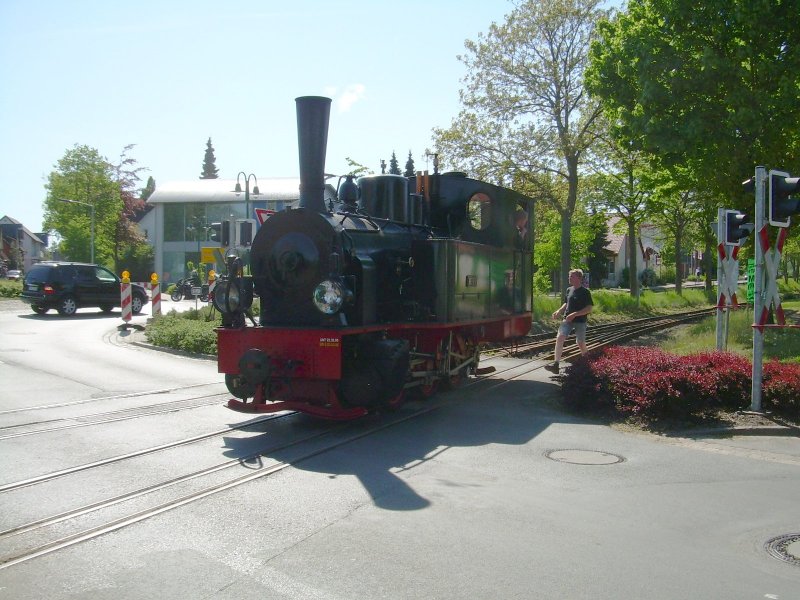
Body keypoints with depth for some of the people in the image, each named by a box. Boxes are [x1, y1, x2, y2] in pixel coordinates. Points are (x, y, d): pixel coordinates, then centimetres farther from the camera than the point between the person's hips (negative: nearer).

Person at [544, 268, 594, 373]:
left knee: (580, 343, 8)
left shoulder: (585, 292, -10)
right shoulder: (569, 290, 8)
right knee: (559, 338, -15)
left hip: (580, 321, -4)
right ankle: (556, 364, -19)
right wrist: (559, 311, 4)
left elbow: (589, 308, -13)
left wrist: (574, 314, -21)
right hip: (567, 320, 4)